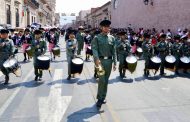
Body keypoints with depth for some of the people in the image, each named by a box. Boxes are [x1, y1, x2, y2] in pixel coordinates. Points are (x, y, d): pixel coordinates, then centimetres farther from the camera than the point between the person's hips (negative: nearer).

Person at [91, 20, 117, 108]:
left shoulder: (112, 38, 9)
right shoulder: (97, 38, -2)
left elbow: (114, 51, 9)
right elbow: (94, 50, -11)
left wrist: (114, 63, 4)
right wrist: (98, 62, -24)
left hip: (109, 61, 4)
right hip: (100, 60, -4)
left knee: (106, 80, 12)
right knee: (102, 80, -10)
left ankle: (103, 97, 25)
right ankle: (99, 98, 2)